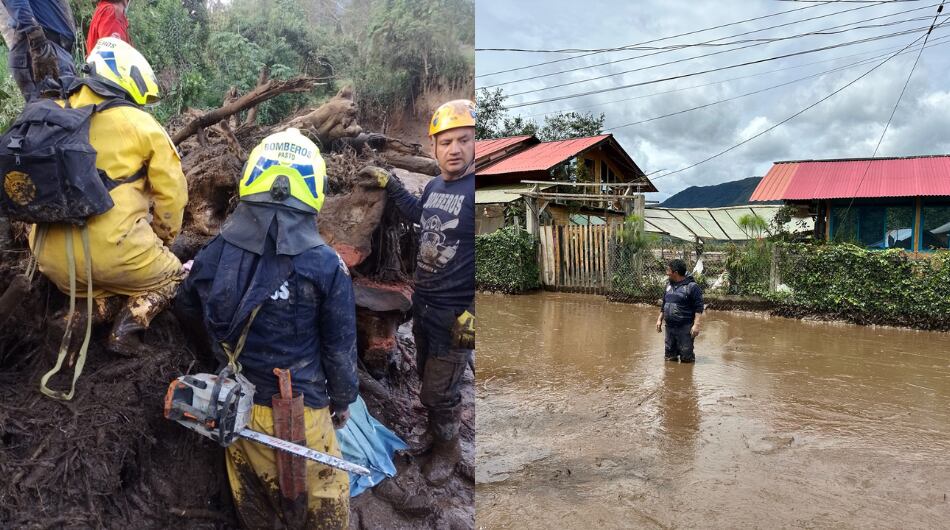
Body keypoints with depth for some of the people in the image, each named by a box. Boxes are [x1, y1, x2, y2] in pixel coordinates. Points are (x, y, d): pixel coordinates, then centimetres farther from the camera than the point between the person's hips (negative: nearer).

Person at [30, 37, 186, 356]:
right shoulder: (141, 124, -3)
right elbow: (171, 191, 0)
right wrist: (163, 238, 18)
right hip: (112, 254, -5)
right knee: (170, 275, 23)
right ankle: (127, 327, -2)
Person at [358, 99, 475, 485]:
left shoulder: (474, 190, -22)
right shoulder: (436, 185, 4)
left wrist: (474, 314, -24)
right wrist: (389, 184, 23)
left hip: (455, 313, -8)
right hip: (423, 302, 8)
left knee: (440, 390, 6)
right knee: (426, 377, 23)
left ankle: (447, 447, 31)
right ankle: (435, 426, 46)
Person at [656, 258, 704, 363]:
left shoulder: (692, 286, -9)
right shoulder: (669, 285, 13)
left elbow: (699, 308, -12)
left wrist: (696, 325, -19)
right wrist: (660, 319, 19)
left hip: (685, 328, -7)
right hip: (669, 327, 7)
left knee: (686, 358, -3)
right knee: (670, 357, 13)